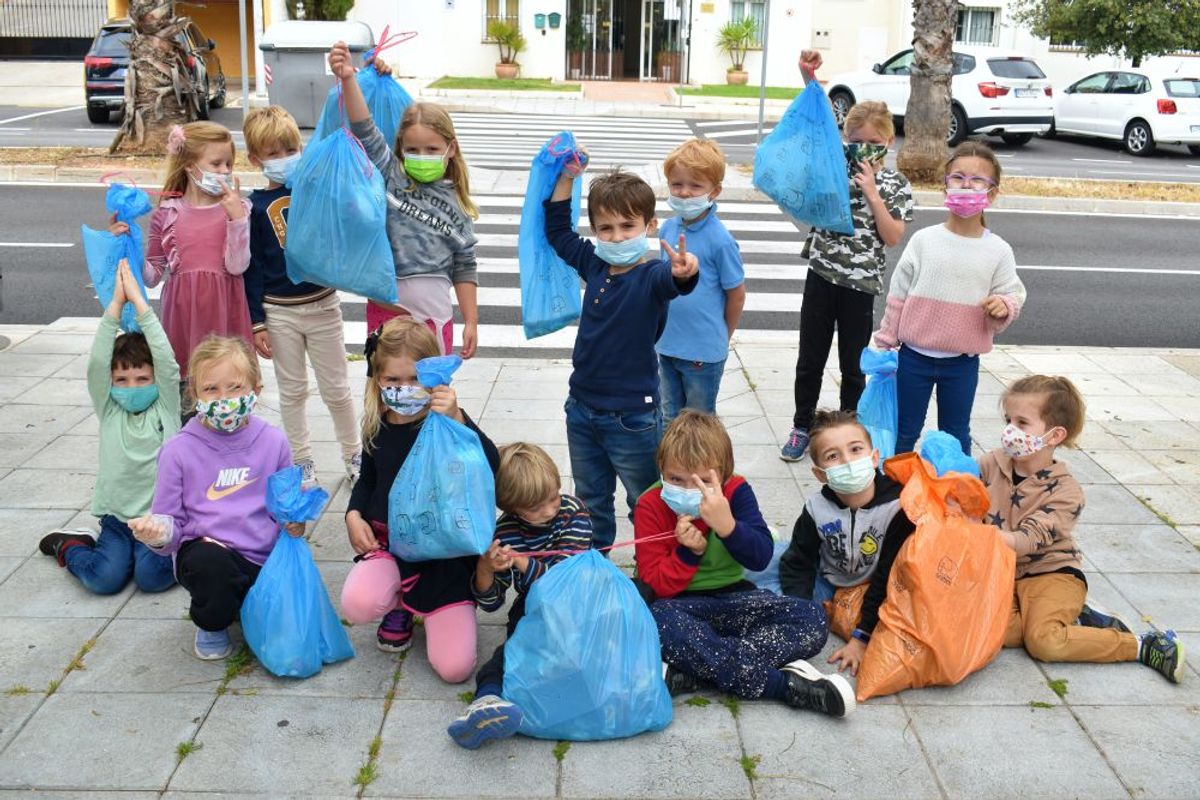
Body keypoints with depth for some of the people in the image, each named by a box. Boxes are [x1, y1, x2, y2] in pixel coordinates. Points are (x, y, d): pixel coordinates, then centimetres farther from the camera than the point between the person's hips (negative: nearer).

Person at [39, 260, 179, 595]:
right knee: (104, 579, -15)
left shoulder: (165, 408, 1)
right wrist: (116, 302, -16)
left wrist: (138, 300, -15)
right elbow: (97, 362, -9)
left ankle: (172, 551, 9)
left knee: (152, 576, -23)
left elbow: (165, 359, -12)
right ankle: (69, 545, 15)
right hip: (116, 517, 2)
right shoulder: (109, 411, 4)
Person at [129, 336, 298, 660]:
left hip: (263, 558, 3)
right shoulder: (180, 451, -2)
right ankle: (212, 623, 0)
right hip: (205, 549, -2)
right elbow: (171, 521, 3)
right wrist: (159, 532, -21)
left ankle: (239, 603, 19)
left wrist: (294, 521, -5)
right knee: (209, 561, -38)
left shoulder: (273, 441, 4)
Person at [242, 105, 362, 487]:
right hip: (279, 312, -1)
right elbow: (252, 269, -2)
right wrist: (257, 323, -4)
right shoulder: (256, 206, -5)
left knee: (336, 389, 12)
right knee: (292, 391, 12)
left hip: (322, 305, 1)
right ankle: (301, 460, 25)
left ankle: (354, 454, 28)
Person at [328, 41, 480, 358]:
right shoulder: (390, 177, 0)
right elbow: (365, 130, -14)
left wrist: (471, 322, 5)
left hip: (434, 314, 1)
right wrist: (348, 78, -28)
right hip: (385, 308, -1)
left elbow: (463, 269, 6)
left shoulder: (456, 204, 4)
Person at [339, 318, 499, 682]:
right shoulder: (378, 426, 1)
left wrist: (458, 421, -43)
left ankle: (423, 602, 21)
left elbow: (491, 467, -30)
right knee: (358, 605, -33)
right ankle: (399, 605, 7)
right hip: (387, 541, 3)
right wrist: (354, 514, 1)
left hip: (445, 548, -2)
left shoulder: (445, 421, -12)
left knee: (455, 667, -11)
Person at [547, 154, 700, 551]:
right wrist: (566, 178, 8)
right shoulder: (594, 263, -1)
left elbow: (673, 280, -43)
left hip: (632, 418, -6)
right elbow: (557, 231, 16)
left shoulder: (652, 275, -19)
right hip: (582, 408, 6)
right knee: (590, 499, 25)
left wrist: (684, 273, -66)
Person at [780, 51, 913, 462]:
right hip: (821, 275, 2)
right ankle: (802, 427, 26)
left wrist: (872, 193, -16)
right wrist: (808, 77, -17)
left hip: (861, 284, -2)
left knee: (853, 366, 10)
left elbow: (893, 237, -11)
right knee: (810, 359, 11)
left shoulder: (895, 185, -2)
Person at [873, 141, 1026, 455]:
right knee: (903, 433, 12)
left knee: (955, 438, 15)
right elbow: (898, 295, 1)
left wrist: (1004, 307, -22)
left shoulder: (998, 251, -4)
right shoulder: (924, 240, -5)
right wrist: (886, 343, 3)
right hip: (915, 356, 0)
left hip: (962, 362, 0)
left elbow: (1012, 295, 2)